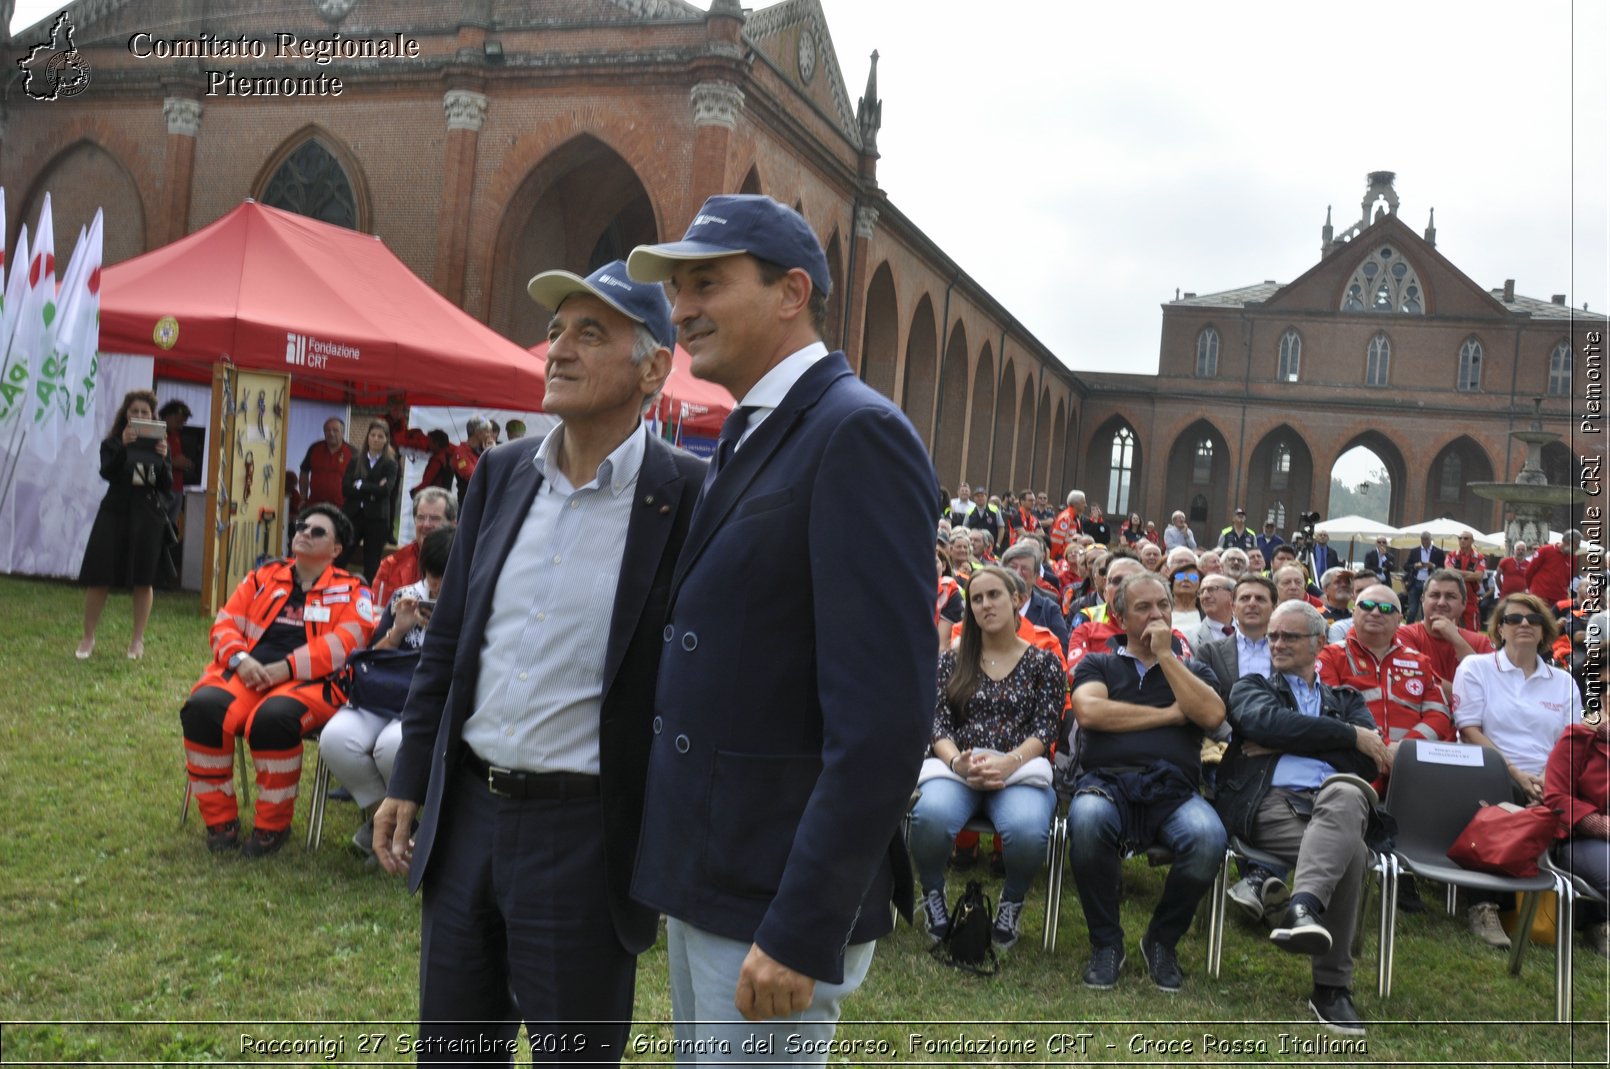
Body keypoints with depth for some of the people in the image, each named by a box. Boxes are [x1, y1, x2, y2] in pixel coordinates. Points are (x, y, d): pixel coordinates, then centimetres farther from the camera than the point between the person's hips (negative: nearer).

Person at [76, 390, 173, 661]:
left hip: (148, 516, 1)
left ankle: (138, 640, 12)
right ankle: (88, 637, 12)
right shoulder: (113, 442, 3)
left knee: (143, 580, 2)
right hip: (115, 513, -1)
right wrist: (123, 446, -28)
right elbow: (107, 473, -14)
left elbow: (167, 486, -2)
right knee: (99, 576, -1)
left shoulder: (158, 444, 6)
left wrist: (163, 458, -19)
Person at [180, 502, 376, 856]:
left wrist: (286, 668, -16)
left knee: (273, 717, -37)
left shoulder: (350, 591, 10)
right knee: (202, 707, -28)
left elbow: (345, 642, -6)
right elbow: (225, 622, 16)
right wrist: (239, 658, -7)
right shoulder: (264, 576, 23)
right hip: (247, 673, 4)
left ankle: (273, 826, -14)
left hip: (310, 682, -4)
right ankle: (220, 820, -10)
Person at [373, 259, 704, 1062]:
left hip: (586, 834, -5)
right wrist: (408, 783, 11)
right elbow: (446, 640, 11)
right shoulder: (500, 473, 5)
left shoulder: (688, 500, -13)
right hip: (466, 812, 6)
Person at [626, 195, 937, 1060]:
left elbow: (885, 714, -23)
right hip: (700, 875, 9)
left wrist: (803, 928, -22)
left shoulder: (858, 435, -17)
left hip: (778, 898, -9)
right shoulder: (748, 439, 12)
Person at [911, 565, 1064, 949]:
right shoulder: (953, 661, 15)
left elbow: (1045, 729, 1)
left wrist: (1007, 763, -18)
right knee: (931, 816, -36)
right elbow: (937, 722, 6)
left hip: (1021, 770, -1)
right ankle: (932, 895, -2)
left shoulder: (1043, 663, 11)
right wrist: (957, 761, -16)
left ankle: (1012, 902, -1)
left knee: (1028, 830, -37)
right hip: (956, 766, 1)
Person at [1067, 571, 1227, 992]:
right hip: (1107, 782, -1)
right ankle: (1106, 943, -11)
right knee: (1087, 823, -38)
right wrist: (1168, 715, 2)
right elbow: (1088, 711, -3)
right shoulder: (1097, 665, 20)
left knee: (1208, 840, -33)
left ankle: (1161, 941, -4)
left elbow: (1212, 715, 1)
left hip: (1173, 791, 1)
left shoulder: (1193, 670, 24)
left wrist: (1165, 655, 3)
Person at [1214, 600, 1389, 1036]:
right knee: (1350, 851, -36)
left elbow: (1369, 762, 9)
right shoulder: (1251, 688, 26)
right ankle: (1332, 985, -34)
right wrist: (1351, 735, -2)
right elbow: (1270, 721, -2)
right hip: (1269, 803, -2)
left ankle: (1303, 908, -55)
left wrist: (1284, 745, 3)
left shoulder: (1346, 701, 31)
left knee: (1345, 793, -39)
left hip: (1336, 800, 2)